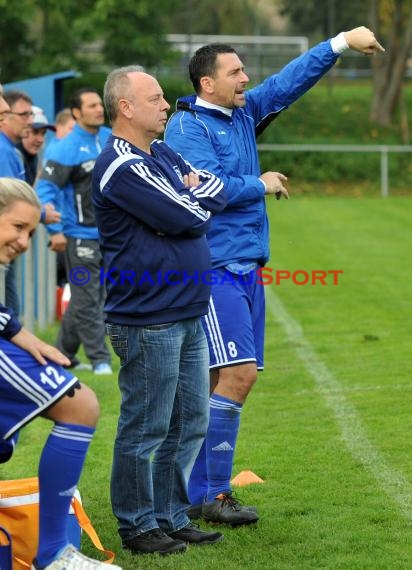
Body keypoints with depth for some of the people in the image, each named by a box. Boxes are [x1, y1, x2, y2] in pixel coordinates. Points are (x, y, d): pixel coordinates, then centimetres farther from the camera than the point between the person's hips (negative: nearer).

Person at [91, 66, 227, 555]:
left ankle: (172, 517, 25)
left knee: (190, 423, 15)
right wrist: (195, 200, 3)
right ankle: (138, 527, 11)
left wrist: (188, 199, -8)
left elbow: (217, 190, 11)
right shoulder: (122, 168, -16)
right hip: (148, 322, -9)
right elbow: (189, 218, -19)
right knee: (145, 429, 0)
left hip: (187, 317, 9)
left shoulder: (162, 155, 14)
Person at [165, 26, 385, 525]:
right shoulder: (186, 127, -10)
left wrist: (341, 43, 12)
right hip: (214, 268, -9)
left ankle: (201, 491, 13)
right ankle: (209, 496, -10)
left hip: (246, 268, 9)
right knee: (238, 374, -15)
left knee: (228, 380, 8)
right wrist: (261, 185, -6)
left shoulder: (243, 113, 14)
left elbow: (291, 81, 18)